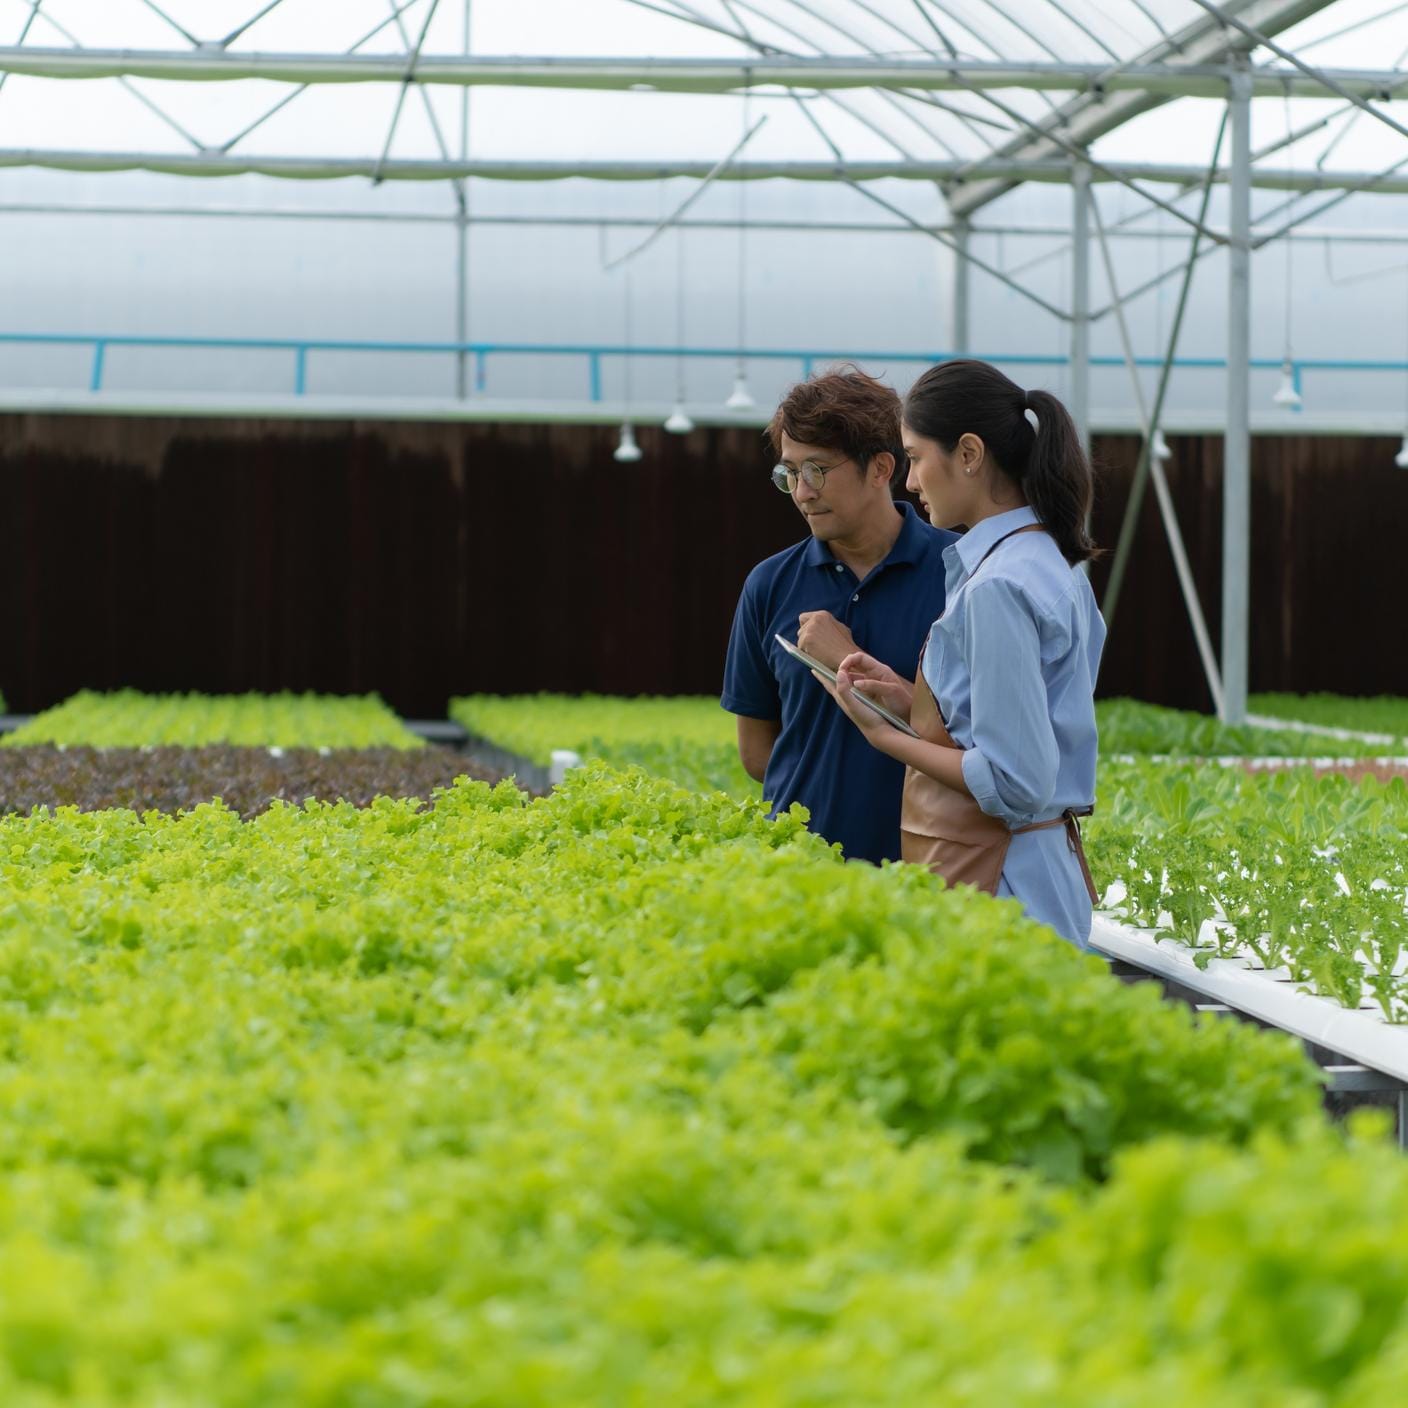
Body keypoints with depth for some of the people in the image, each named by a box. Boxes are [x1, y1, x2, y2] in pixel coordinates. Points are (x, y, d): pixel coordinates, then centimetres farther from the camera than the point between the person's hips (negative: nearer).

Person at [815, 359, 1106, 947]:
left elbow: (1014, 783, -21)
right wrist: (909, 699, 8)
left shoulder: (997, 587, -18)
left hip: (994, 882, -10)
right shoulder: (1052, 563, 12)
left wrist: (884, 733, -10)